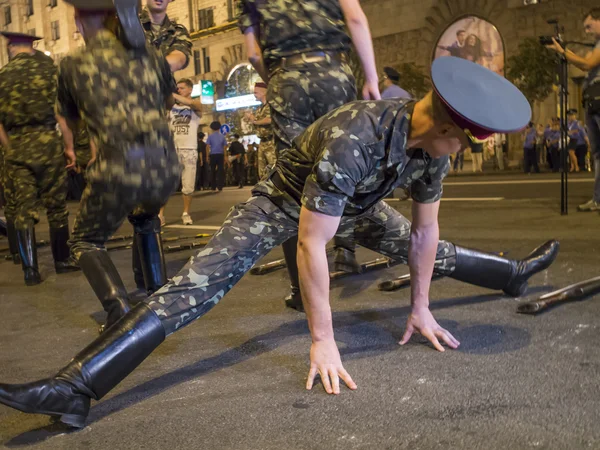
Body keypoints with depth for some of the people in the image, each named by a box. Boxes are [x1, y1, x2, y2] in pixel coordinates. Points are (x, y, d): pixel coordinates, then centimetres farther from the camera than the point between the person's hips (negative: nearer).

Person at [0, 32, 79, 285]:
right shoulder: (49, 67, 3)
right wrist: (69, 145, 2)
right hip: (47, 141, 0)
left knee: (22, 210, 4)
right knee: (56, 205, 11)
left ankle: (30, 270, 1)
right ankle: (62, 261, 19)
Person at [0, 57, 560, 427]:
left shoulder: (435, 145, -18)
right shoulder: (352, 138, -41)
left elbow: (425, 229, -5)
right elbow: (311, 244, -38)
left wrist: (421, 308, 0)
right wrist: (323, 343, -33)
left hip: (356, 206, 7)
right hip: (286, 200, -6)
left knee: (434, 253, 18)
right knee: (195, 285, -22)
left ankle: (513, 273, 48)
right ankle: (74, 386, -27)